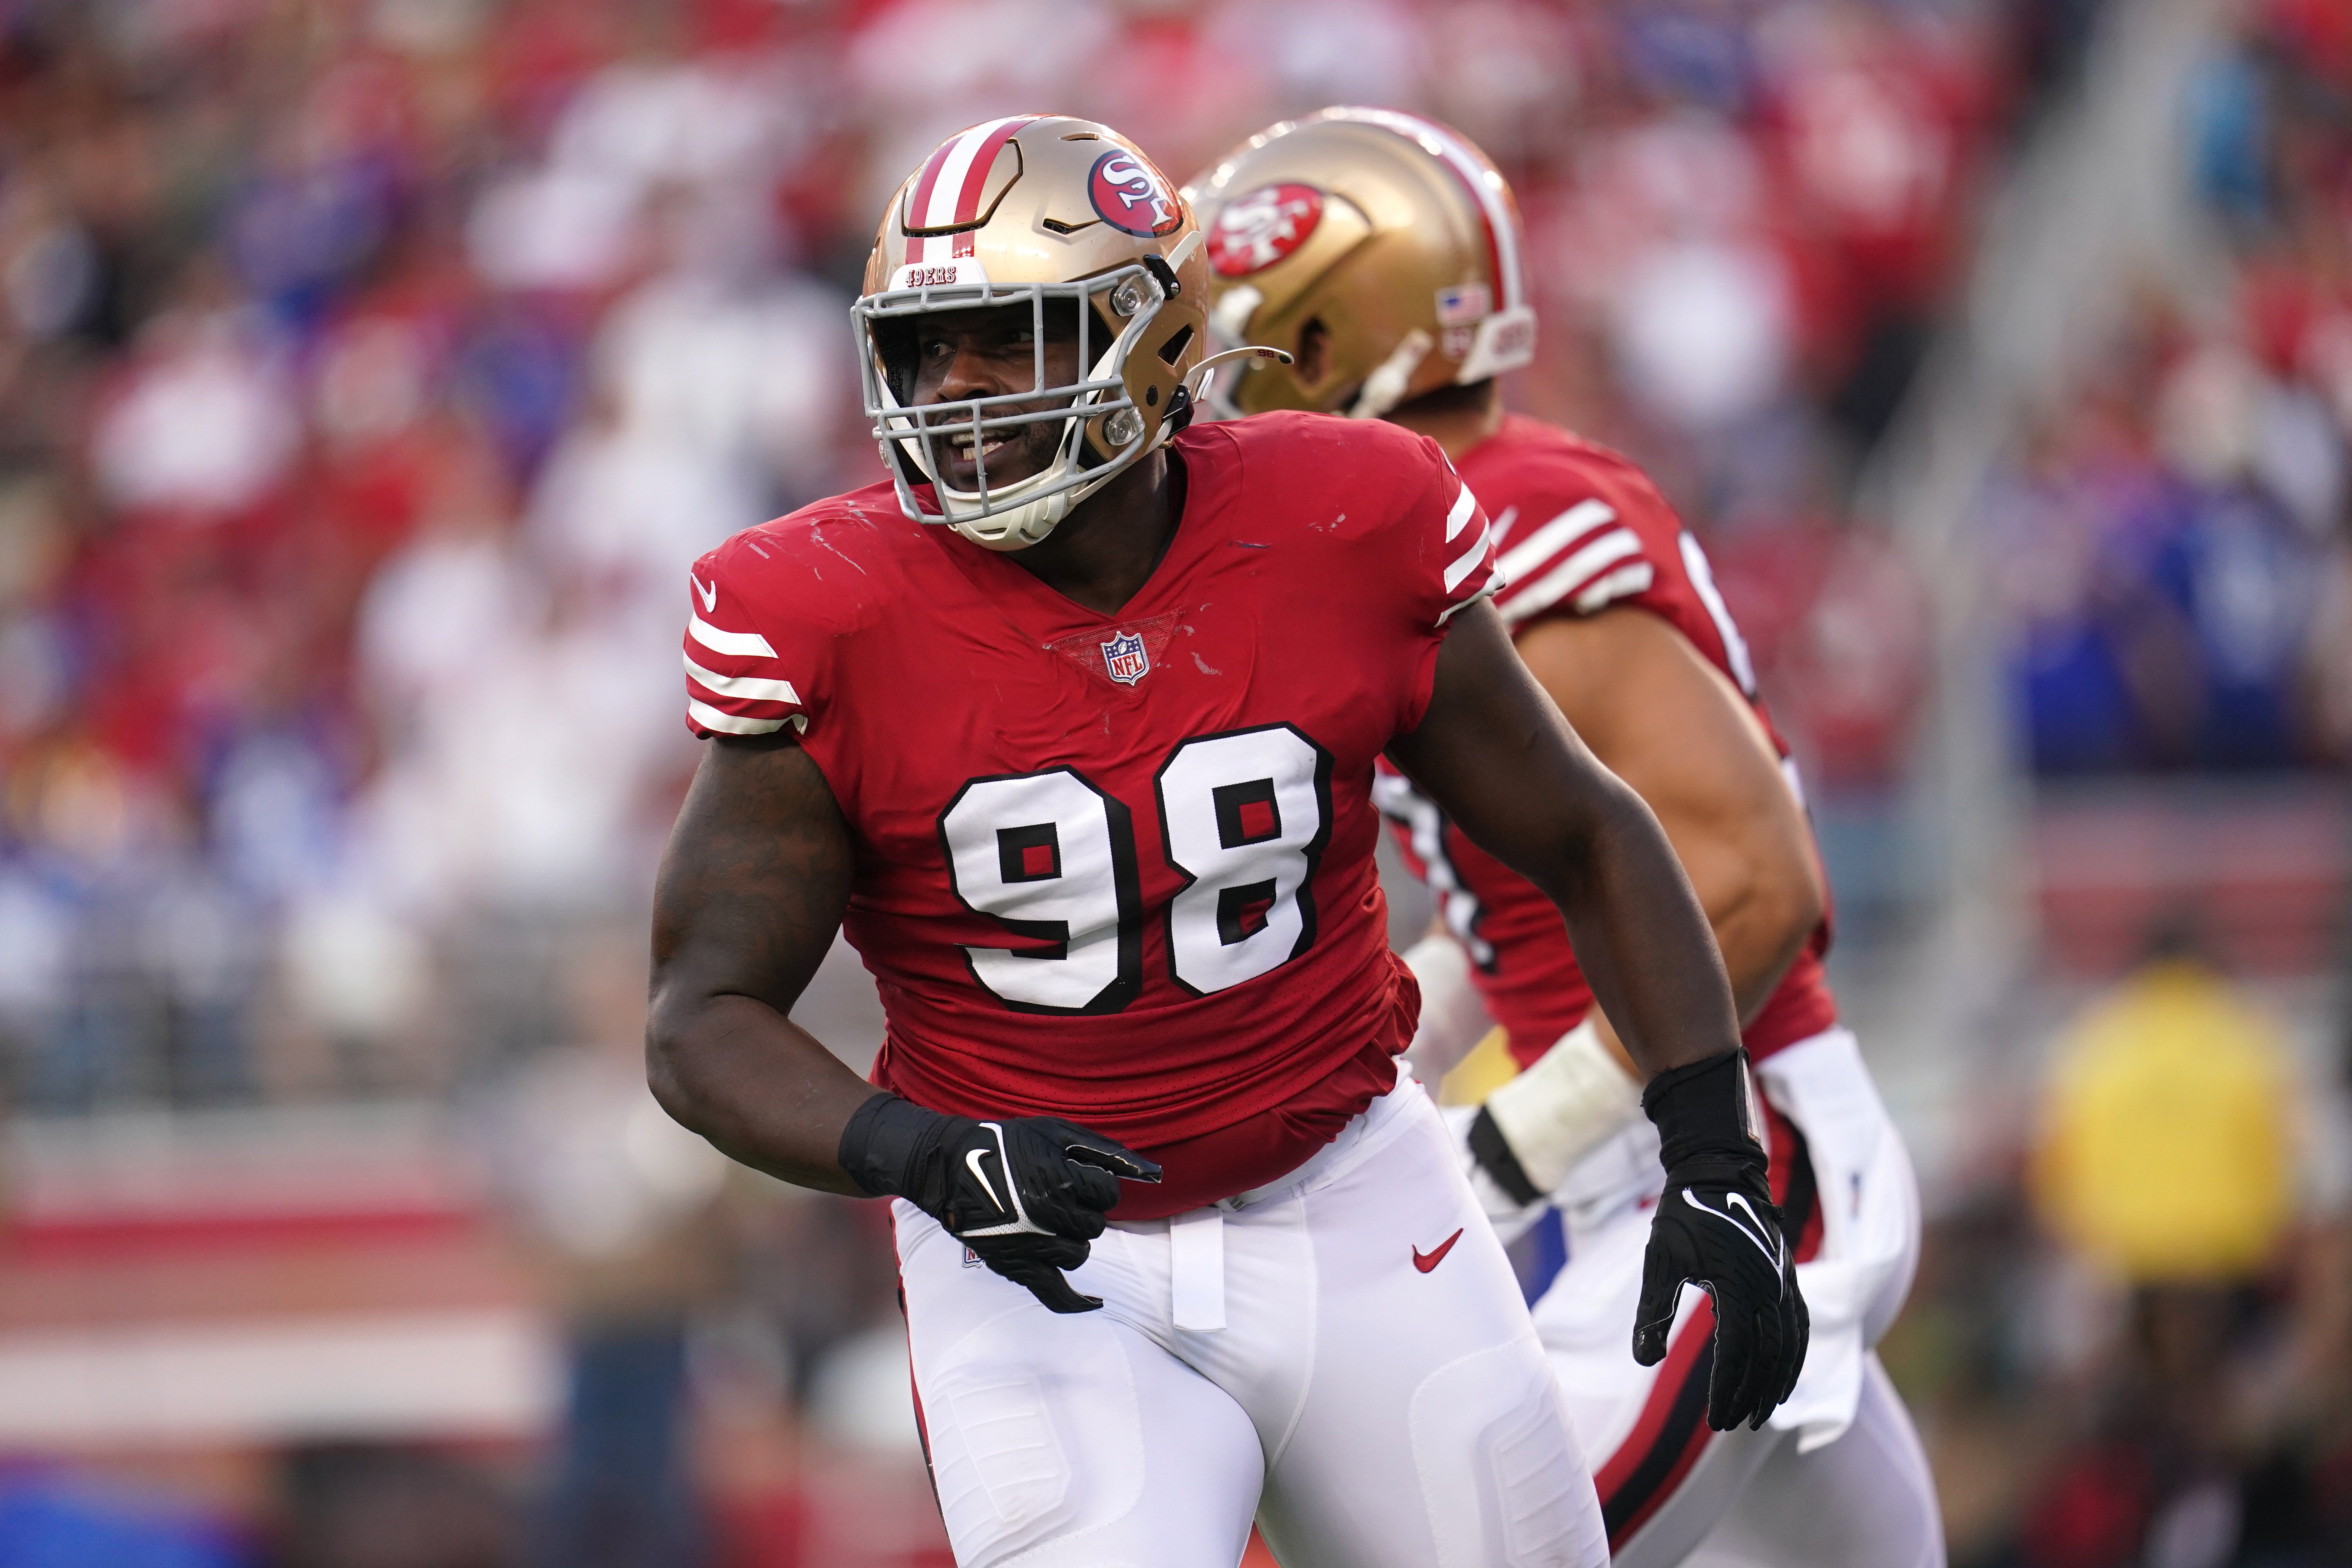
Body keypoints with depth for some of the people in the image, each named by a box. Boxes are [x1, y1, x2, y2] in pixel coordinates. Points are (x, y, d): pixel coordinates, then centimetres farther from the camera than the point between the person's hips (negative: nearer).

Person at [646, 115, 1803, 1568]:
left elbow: (1586, 839, 5)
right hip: (1044, 1275, -2)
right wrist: (927, 1156, -29)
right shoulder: (835, 624, -13)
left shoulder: (1346, 543, -9)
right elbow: (705, 1019, -10)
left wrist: (1717, 1156, -4)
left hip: (1352, 1221, 2)